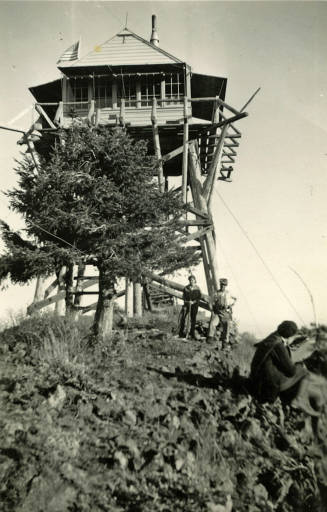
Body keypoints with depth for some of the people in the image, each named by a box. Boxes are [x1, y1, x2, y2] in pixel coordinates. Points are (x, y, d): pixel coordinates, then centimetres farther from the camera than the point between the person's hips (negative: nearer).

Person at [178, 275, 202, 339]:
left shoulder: (197, 288, 0)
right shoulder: (186, 288, 3)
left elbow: (199, 297, -2)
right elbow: (184, 296, 6)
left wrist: (194, 301, -15)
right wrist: (186, 301, -12)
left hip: (194, 305, -1)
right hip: (186, 304, 1)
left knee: (193, 319, 3)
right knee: (182, 317, -8)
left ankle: (192, 333, 13)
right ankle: (181, 333, 1)